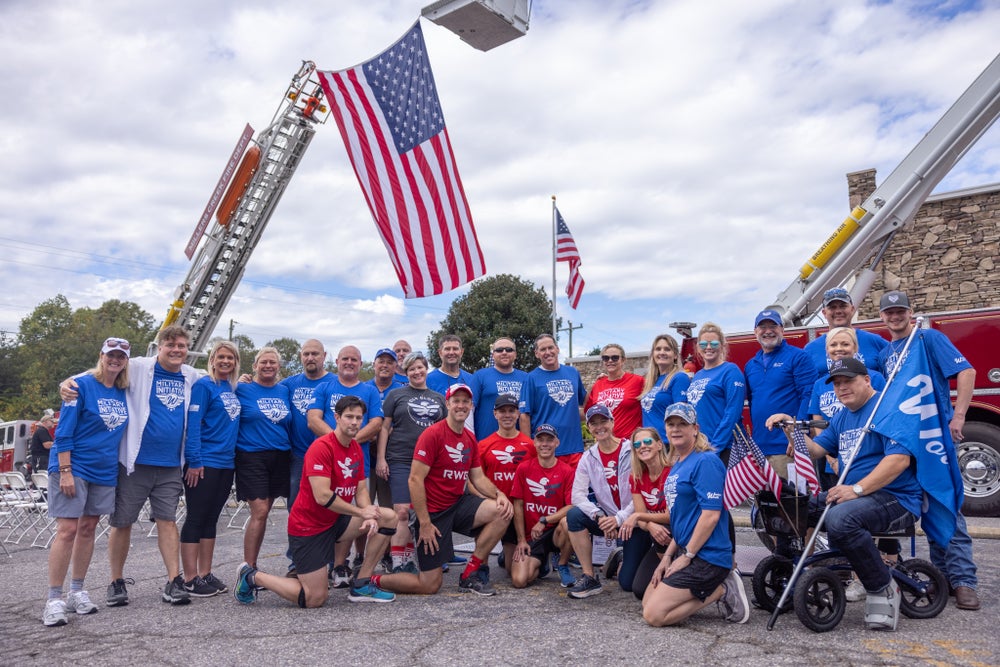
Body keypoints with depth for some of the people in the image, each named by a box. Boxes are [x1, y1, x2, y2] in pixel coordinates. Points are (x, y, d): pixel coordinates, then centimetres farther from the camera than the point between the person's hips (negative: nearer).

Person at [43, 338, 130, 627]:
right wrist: (65, 470, -17)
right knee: (67, 530, -8)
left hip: (105, 470, 6)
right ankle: (54, 599, 0)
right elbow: (64, 431, -12)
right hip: (74, 467, -6)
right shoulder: (82, 385, -9)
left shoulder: (123, 393, 7)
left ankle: (77, 591, 21)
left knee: (88, 528, 11)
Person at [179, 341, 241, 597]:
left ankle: (205, 574, 21)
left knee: (211, 519, 13)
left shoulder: (233, 389, 13)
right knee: (195, 519, 0)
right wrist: (194, 461, -18)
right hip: (204, 463, -7)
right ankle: (191, 580, 6)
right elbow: (192, 425, -14)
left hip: (226, 463, 7)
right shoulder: (203, 386, -8)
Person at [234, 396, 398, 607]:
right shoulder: (321, 447, -20)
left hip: (335, 521, 8)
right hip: (308, 526, -8)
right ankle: (252, 576, 14)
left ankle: (361, 585, 3)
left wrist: (370, 516, -12)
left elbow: (361, 489, 8)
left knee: (389, 517, -4)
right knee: (316, 599, -5)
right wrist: (362, 512, -18)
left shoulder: (356, 448, 6)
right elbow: (323, 497, -27)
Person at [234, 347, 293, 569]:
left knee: (263, 512, 8)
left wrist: (290, 448, 11)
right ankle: (249, 569, 1)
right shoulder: (242, 389, -2)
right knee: (259, 512, -10)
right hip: (252, 457, -4)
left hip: (281, 458, 4)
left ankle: (251, 566, 19)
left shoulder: (284, 391, 11)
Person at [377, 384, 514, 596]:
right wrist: (424, 523, -20)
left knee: (503, 511, -16)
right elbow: (415, 479, -19)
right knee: (431, 586, -5)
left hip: (458, 504, 7)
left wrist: (499, 494, -10)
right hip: (433, 512, -7)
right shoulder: (433, 434, -16)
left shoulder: (470, 438, 7)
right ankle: (374, 580, 18)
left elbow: (478, 478, 10)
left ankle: (470, 574, -2)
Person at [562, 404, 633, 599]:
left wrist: (620, 518, -22)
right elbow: (578, 495, -8)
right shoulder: (588, 458, 2)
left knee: (628, 582, -11)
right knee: (573, 515, -26)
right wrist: (599, 516, -24)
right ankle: (590, 577, -15)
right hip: (606, 517, 4)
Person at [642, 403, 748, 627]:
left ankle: (720, 591, -1)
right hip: (685, 551, 10)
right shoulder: (677, 465, 13)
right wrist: (668, 556, 10)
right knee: (647, 603, 13)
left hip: (706, 556, -10)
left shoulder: (706, 461, -16)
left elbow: (711, 515, -22)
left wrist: (686, 556, -16)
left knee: (654, 615, -12)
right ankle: (715, 585, 13)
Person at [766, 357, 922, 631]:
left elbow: (899, 459, -22)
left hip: (896, 498, -8)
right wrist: (790, 428, -1)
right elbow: (814, 450, 16)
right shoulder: (841, 418, 17)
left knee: (840, 518, -36)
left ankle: (883, 589, -15)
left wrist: (856, 489, -28)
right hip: (854, 495, 8)